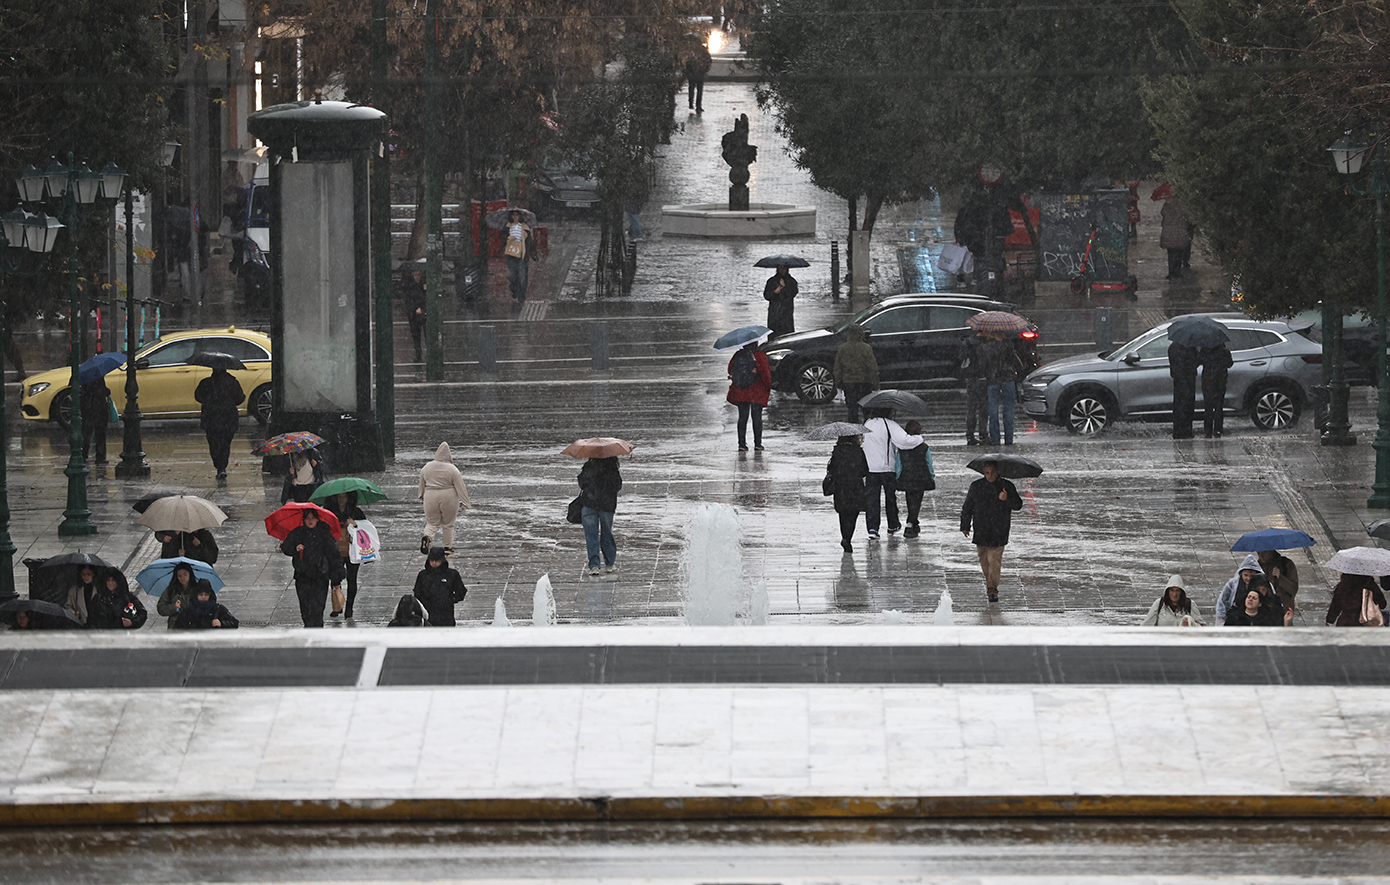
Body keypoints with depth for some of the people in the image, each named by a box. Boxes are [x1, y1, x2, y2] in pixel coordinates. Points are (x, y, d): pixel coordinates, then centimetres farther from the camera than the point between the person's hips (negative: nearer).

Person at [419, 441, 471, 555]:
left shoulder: (426, 468, 0)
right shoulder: (452, 470, -12)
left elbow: (422, 484, 14)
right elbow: (460, 487, -10)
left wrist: (422, 496, 31)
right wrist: (466, 502, -4)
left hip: (431, 498, 2)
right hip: (448, 499, -2)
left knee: (432, 523, 12)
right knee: (448, 524, 14)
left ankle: (427, 537, -18)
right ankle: (448, 547, 20)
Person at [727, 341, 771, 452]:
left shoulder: (738, 355, 1)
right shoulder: (759, 355, -12)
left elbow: (730, 368, 9)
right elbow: (765, 373, -12)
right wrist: (768, 386, 1)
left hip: (740, 392, 3)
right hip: (757, 392, -3)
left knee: (742, 417, 9)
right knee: (757, 417, 5)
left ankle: (742, 444, 4)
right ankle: (757, 444, 5)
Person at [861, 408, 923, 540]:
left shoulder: (866, 424, 2)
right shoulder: (890, 425, -15)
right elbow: (905, 440, -24)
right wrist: (919, 438, -9)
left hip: (869, 468, 3)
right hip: (887, 468, -3)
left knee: (871, 499, 4)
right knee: (891, 497, 16)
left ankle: (872, 529, -7)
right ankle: (893, 526, 31)